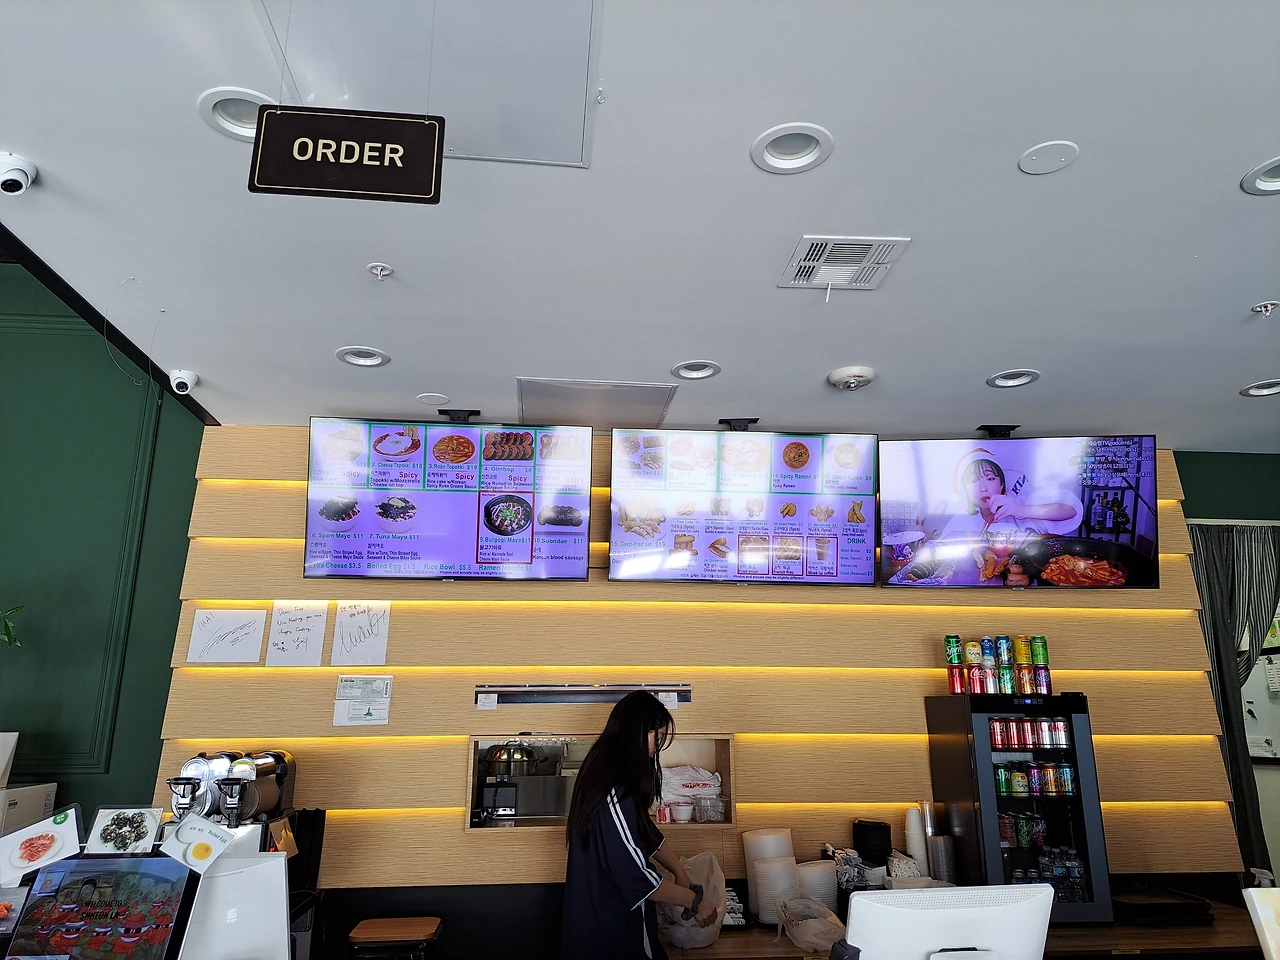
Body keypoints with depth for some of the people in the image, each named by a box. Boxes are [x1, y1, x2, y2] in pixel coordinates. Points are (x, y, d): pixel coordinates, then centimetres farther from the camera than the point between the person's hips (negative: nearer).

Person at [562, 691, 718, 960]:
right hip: (609, 930, -9)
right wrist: (694, 901, -15)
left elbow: (646, 833, 13)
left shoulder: (603, 772, 2)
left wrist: (679, 870, 7)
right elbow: (637, 877, -27)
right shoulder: (614, 794, -30)